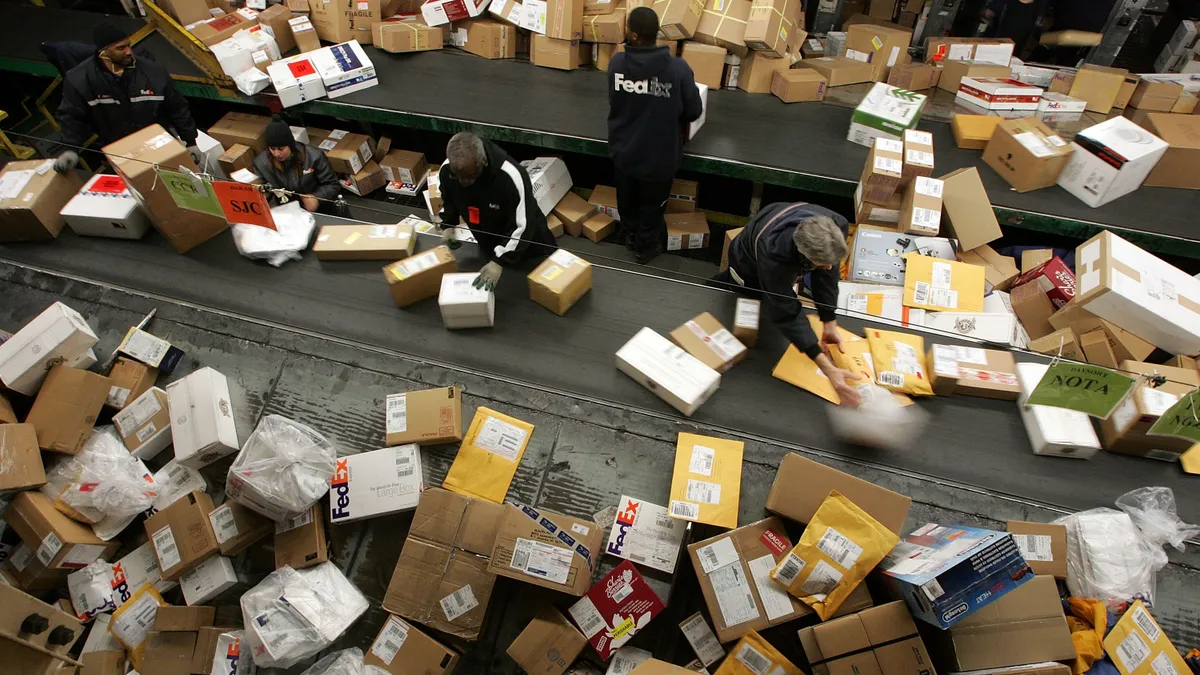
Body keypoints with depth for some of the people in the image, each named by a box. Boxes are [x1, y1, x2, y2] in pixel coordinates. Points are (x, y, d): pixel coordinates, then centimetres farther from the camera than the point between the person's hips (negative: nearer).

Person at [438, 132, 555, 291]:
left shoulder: (510, 176, -41)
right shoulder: (447, 170, -23)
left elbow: (521, 226, -34)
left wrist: (498, 261, -38)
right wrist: (447, 225, -9)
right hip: (488, 244, 5)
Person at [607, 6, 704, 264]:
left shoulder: (616, 63, -16)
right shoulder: (678, 68, -22)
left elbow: (613, 101, 1)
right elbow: (694, 112, -11)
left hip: (623, 150, 3)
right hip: (658, 155, -2)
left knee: (627, 197, 27)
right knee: (651, 203, 20)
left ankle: (630, 233, 51)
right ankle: (646, 246, 39)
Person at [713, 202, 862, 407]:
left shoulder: (838, 227, -38)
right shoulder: (774, 255, -52)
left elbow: (828, 273, -21)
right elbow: (787, 315, -47)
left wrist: (830, 323, -24)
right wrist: (828, 369, -52)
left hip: (789, 261, 4)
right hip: (750, 264, -4)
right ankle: (718, 284, 38)